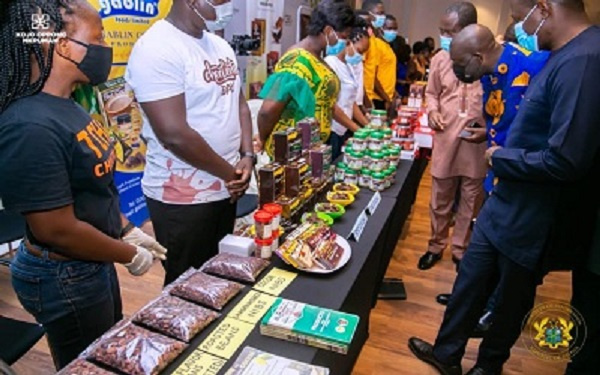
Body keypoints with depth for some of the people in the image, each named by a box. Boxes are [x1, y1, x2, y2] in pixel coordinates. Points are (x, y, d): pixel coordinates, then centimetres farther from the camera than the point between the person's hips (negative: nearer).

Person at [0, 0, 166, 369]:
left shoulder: (66, 106, 1)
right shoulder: (31, 127, -29)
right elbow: (58, 230, -27)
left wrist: (129, 231, 10)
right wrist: (130, 255, -15)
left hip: (92, 265, 8)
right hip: (64, 279, -8)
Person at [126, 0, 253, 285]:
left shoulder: (220, 46, 8)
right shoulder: (157, 49, -19)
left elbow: (238, 103, 13)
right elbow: (174, 134, -25)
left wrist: (247, 156, -4)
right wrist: (230, 173, -13)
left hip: (225, 189, 8)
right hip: (183, 198, -8)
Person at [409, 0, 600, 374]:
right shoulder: (565, 55, 7)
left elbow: (565, 160, -30)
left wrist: (501, 157, -15)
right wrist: (500, 142, 3)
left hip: (531, 220, -8)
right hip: (505, 203, 8)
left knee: (512, 298, 16)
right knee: (470, 280, 17)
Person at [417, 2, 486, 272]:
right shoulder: (440, 59, 3)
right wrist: (433, 111, -2)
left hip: (478, 142, -2)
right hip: (446, 139, 2)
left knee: (470, 201, 12)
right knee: (440, 200, 13)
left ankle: (461, 249, 30)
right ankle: (436, 246, 32)